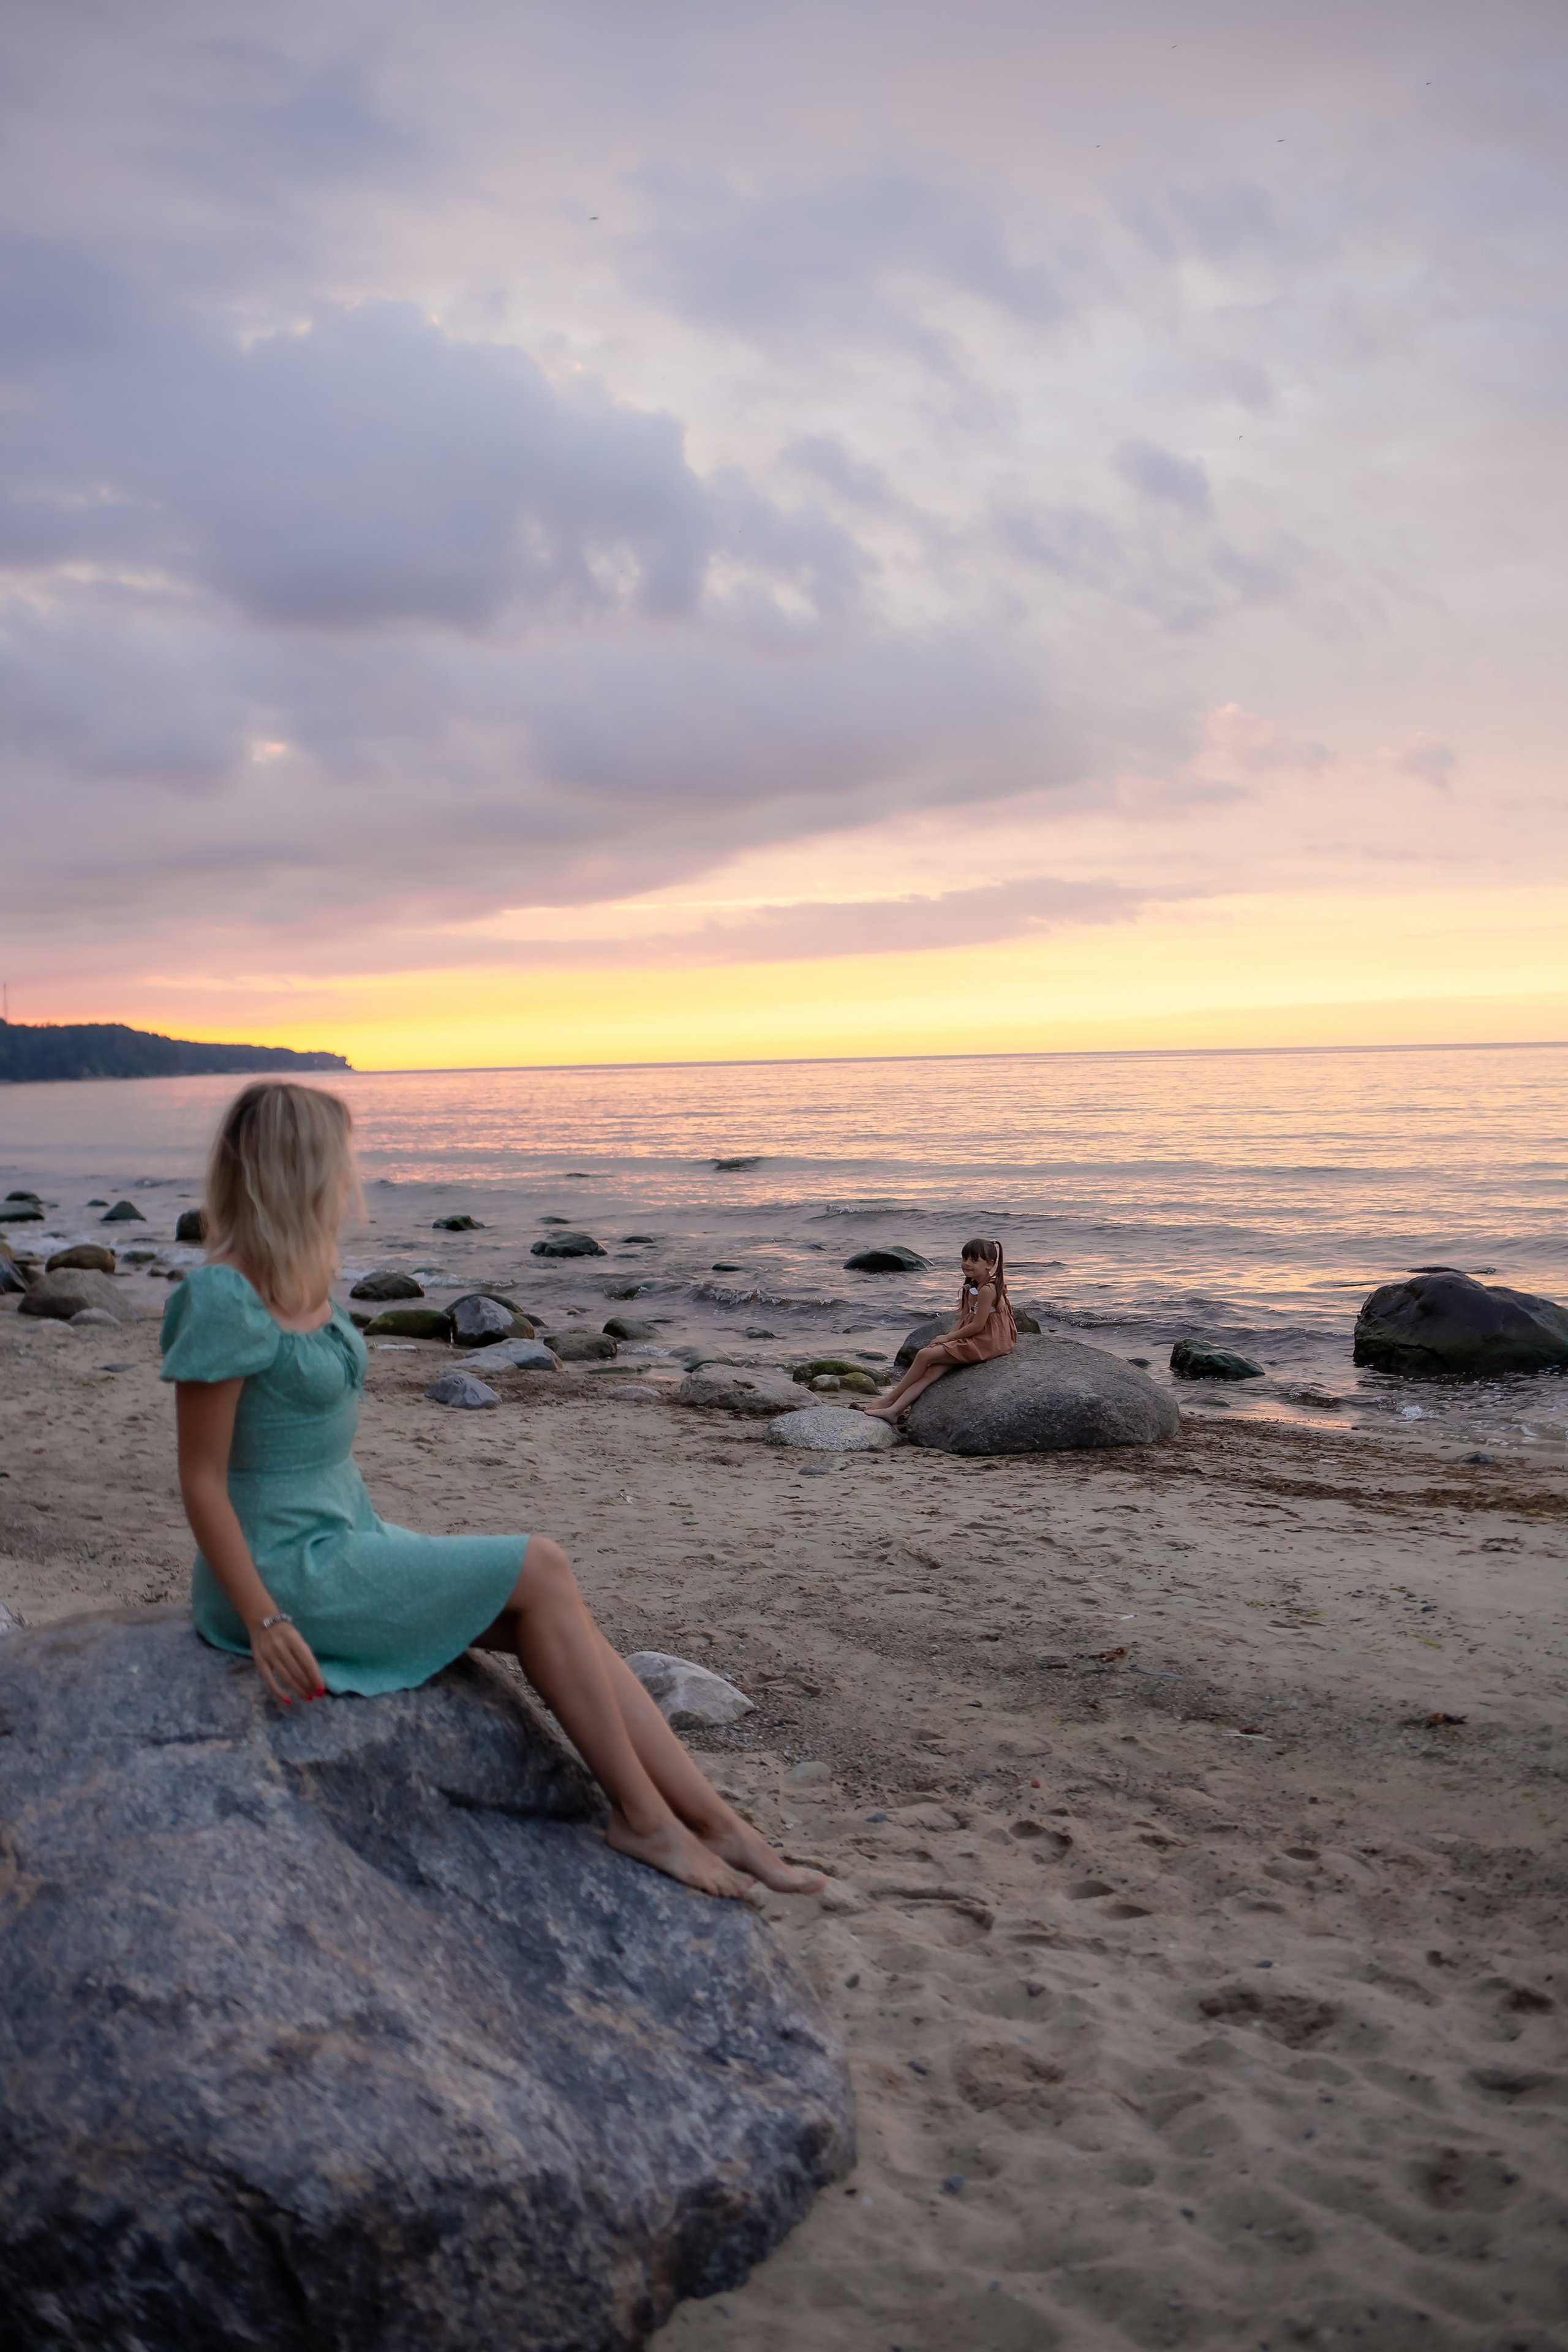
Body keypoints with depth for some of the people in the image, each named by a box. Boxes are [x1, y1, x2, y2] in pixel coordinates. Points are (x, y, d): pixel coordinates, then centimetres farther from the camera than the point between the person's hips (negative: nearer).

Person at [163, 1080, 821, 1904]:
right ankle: (641, 1815, -4)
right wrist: (264, 1623, -22)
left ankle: (714, 1823, -5)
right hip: (288, 1569, -8)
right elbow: (201, 1478, -17)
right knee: (537, 1571, -14)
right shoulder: (223, 1298, -17)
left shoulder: (294, 1281, 10)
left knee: (545, 1616, -6)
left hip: (347, 1537, 8)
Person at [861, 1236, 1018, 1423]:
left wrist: (948, 1338, -10)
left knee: (925, 1355, -16)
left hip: (986, 1342, -9)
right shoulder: (971, 1288, 15)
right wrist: (948, 1337, -4)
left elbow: (977, 1326, -19)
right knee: (931, 1371, -10)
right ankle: (894, 1410, -18)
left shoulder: (987, 1290, -17)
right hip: (972, 1341, 9)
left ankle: (890, 1399, -4)